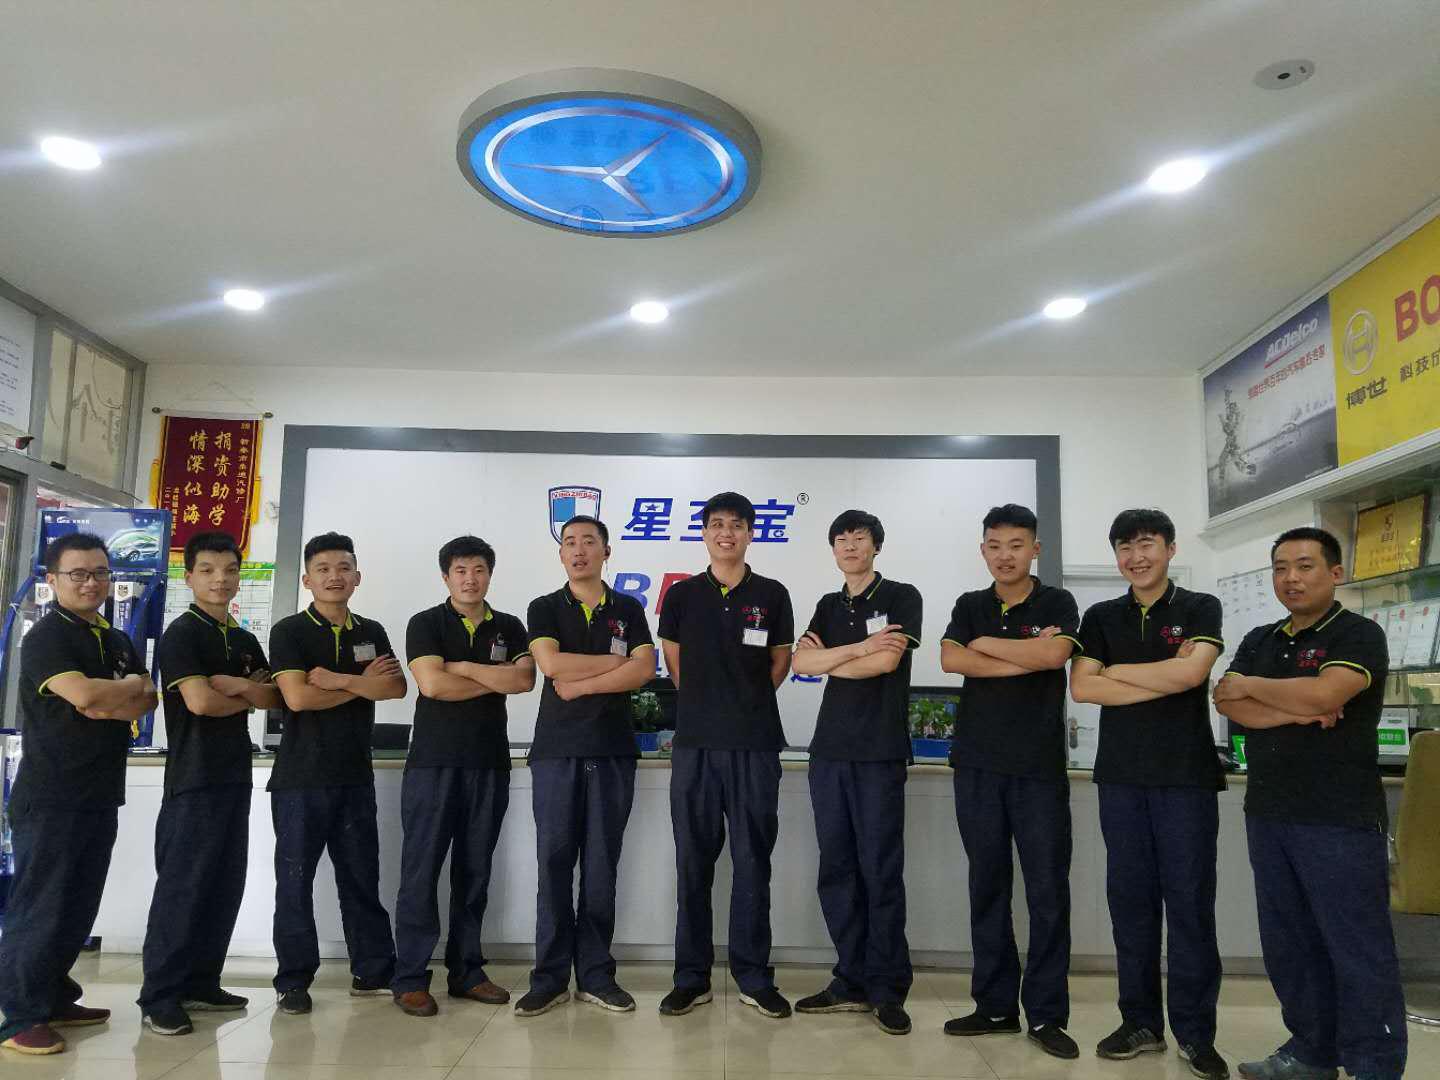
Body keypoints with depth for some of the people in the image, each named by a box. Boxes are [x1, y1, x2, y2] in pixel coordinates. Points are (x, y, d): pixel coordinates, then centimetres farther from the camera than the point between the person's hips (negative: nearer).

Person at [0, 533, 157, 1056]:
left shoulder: (119, 643, 15)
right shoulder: (45, 637, -9)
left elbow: (148, 702, 7)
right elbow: (83, 694, -23)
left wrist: (107, 703, -12)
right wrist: (131, 686, -5)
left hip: (100, 796, 7)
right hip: (50, 797, -7)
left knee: (78, 907, 13)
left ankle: (55, 999, 25)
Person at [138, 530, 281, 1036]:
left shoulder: (245, 641, 15)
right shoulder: (181, 633, -7)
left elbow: (274, 698, 9)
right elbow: (199, 700, -18)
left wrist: (238, 685, -10)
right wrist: (247, 700, -1)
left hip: (235, 775, 7)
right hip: (193, 777, -7)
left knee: (225, 885, 10)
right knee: (182, 885, -4)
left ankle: (200, 984, 20)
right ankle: (159, 997, 4)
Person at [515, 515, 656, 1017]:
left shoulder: (629, 609, 10)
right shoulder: (544, 608, 7)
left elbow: (644, 669, -4)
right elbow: (551, 663, -11)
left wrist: (581, 684, -10)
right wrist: (617, 660, -5)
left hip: (613, 749, 1)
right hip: (556, 749, -1)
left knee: (602, 864, 4)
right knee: (554, 862, 1)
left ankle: (595, 974, 14)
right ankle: (550, 977, 10)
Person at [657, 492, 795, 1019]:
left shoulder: (772, 595, 6)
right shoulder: (682, 595, 7)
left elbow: (780, 662, 12)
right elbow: (675, 665, 13)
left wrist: (746, 702, 9)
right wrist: (707, 704, 10)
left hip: (755, 744, 0)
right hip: (694, 743, 1)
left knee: (753, 862, 4)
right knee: (693, 862, 5)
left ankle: (754, 978, 15)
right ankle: (691, 977, 15)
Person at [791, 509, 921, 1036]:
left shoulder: (902, 597, 2)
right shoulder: (829, 606, 16)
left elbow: (886, 661, -12)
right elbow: (800, 662, 1)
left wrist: (830, 661, 1)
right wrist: (859, 647, -10)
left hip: (880, 752, -5)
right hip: (829, 749, 5)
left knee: (880, 871, -1)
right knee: (837, 869, 7)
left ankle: (888, 988, 9)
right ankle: (852, 981, 17)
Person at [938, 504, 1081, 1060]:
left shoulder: (1057, 604, 3)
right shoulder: (970, 606, 11)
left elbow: (1055, 653, -17)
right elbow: (950, 660, -7)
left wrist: (985, 644, -6)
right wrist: (1027, 656, -11)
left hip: (1039, 766, -2)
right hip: (977, 763, 3)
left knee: (1048, 891, 1)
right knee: (987, 887, 9)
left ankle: (1047, 1014, 13)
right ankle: (996, 1005, 19)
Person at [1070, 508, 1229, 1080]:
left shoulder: (1199, 608, 3)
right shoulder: (1101, 616, 9)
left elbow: (1191, 671, -15)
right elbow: (1081, 687, -3)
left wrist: (1115, 670, -5)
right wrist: (1163, 681, -9)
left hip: (1187, 775, -2)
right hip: (1121, 775, 3)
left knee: (1189, 901, 2)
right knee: (1130, 899, 7)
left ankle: (1195, 1032, 13)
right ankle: (1141, 1022, 18)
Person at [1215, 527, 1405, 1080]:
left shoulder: (1359, 635, -6)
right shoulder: (1259, 641, 13)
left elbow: (1323, 693, -23)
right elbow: (1228, 703, -1)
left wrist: (1251, 686, -7)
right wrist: (1297, 712, -14)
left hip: (1340, 818, -6)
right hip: (1268, 813, 7)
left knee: (1358, 947, 1)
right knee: (1289, 942, 14)